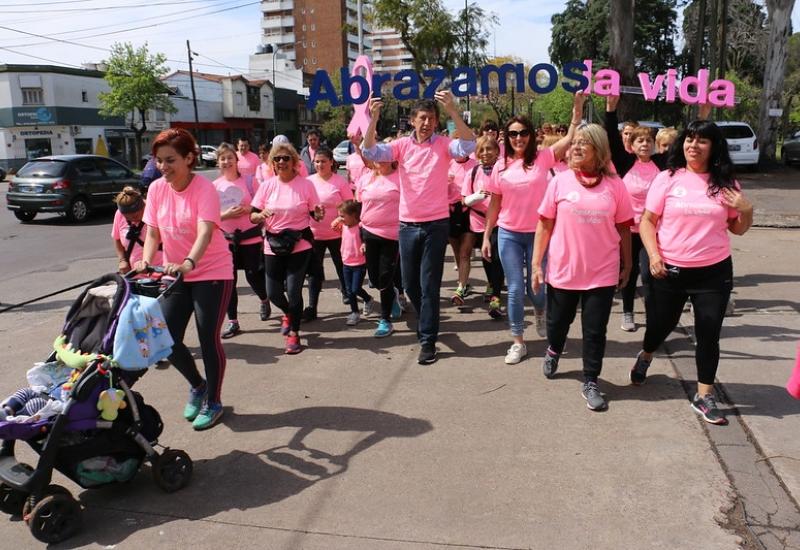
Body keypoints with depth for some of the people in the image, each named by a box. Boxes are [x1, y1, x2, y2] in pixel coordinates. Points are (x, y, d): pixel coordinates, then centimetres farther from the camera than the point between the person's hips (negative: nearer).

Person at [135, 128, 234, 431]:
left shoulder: (204, 189, -17)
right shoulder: (157, 188, -1)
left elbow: (205, 233, -31)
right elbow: (152, 232, -2)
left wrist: (187, 264, -48)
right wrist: (146, 260, -22)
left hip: (212, 273, -5)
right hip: (175, 274, 6)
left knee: (208, 339, -2)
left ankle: (213, 402, 19)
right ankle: (197, 385, 31)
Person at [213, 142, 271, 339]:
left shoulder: (249, 181, -3)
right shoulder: (214, 186, 2)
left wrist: (247, 210, -19)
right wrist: (226, 214, -16)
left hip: (250, 237, -2)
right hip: (226, 239, 2)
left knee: (253, 276, 5)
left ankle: (264, 300, 39)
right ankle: (233, 322, 13)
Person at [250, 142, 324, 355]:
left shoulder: (305, 184, -4)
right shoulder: (267, 186, 1)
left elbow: (315, 215, 1)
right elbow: (252, 216, 2)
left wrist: (319, 213, -22)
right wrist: (261, 215, -20)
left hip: (300, 245, -3)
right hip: (273, 246, 3)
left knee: (293, 291, -7)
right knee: (273, 293, 8)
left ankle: (294, 334, 14)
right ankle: (288, 313, 43)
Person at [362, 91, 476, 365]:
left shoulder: (443, 144, -3)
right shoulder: (402, 145, 2)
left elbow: (468, 146, -22)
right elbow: (371, 152, -11)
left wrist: (452, 110, -31)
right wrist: (373, 119, -25)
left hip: (436, 224, -3)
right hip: (408, 225, 3)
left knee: (429, 285, 1)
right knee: (410, 283, 14)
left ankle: (428, 340, 11)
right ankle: (427, 321, 40)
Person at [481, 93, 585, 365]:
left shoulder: (542, 158, -3)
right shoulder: (501, 166, 1)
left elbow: (570, 139, -15)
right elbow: (494, 203, 5)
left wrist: (578, 108, -25)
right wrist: (486, 236, 4)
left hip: (538, 233, -1)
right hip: (508, 235, 1)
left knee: (535, 287, 8)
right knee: (515, 289, 3)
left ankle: (540, 311, 46)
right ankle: (518, 342, 15)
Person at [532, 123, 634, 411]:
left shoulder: (614, 184, -3)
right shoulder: (560, 181, -3)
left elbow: (623, 228, 4)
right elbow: (545, 225, 0)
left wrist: (627, 265, 6)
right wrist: (536, 263, -2)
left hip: (602, 273, -1)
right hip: (562, 270, 1)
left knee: (595, 331, 5)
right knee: (557, 322, 19)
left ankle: (590, 383, 21)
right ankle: (553, 351, 50)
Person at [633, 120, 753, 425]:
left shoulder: (726, 183, 3)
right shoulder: (667, 178, -3)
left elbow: (738, 229, 11)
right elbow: (647, 221, -2)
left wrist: (747, 210, -9)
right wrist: (654, 255, -14)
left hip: (714, 272, 1)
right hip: (670, 270, -1)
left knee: (708, 335, 3)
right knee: (660, 325, 13)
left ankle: (704, 397, 17)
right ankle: (644, 359, 46)